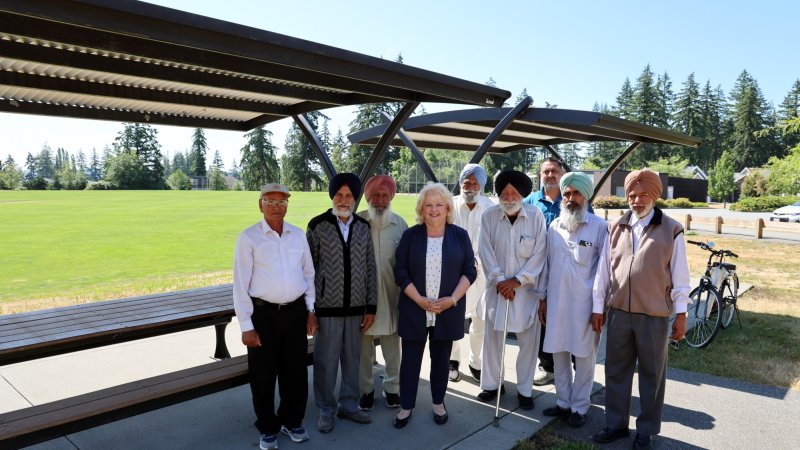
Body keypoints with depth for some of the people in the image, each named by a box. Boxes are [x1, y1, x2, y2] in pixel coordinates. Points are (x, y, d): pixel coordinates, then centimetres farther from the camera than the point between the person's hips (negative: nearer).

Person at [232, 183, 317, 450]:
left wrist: (311, 310, 9)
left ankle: (292, 421, 35)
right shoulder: (248, 237, -6)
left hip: (295, 312, 3)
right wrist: (246, 325, -9)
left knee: (295, 371, 13)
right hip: (263, 313, -3)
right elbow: (241, 284, -7)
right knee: (263, 374, 9)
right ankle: (268, 428, 29)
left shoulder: (298, 235, 5)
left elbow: (309, 274, 12)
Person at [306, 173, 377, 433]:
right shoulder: (317, 225, -4)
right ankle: (326, 409, 25)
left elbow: (370, 268, 7)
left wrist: (371, 307, 5)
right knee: (326, 361, 6)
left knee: (352, 359, 13)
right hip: (327, 306, -3)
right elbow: (308, 268, -2)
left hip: (356, 307, 3)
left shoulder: (363, 227, 5)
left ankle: (348, 405, 30)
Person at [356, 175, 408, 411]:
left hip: (392, 296, 2)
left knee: (392, 346, 15)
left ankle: (392, 387, 33)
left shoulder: (400, 224, 0)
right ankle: (365, 389, 30)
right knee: (363, 347, 11)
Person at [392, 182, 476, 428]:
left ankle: (438, 403, 31)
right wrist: (420, 300, -13)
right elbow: (400, 272, -3)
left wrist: (453, 299, -12)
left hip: (448, 310, 1)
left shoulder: (460, 235, 2)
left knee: (441, 357, 13)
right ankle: (406, 406, 23)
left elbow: (469, 270, 0)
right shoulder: (411, 235, 0)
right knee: (410, 358, 7)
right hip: (414, 309, 0)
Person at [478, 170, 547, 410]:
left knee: (528, 340, 6)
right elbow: (486, 252, -5)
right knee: (492, 337, 10)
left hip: (526, 288, -1)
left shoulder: (535, 215, -7)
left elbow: (539, 253, -8)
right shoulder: (489, 216, -4)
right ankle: (491, 384, 27)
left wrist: (517, 280, -12)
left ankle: (525, 390, 22)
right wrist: (499, 280, -12)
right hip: (497, 287, 1)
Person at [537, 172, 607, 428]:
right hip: (556, 301, 4)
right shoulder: (554, 226, 6)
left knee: (584, 356, 8)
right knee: (559, 353, 13)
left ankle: (579, 407, 24)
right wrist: (543, 298, 11)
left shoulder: (599, 227, -6)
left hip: (585, 304, -4)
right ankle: (563, 402, 29)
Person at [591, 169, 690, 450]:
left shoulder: (671, 230, -4)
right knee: (616, 371, 12)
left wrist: (681, 314, -2)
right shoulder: (616, 228, 4)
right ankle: (616, 424, 28)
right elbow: (604, 270, 6)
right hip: (619, 312, 3)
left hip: (654, 315, -3)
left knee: (652, 374, 11)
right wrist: (598, 307, 6)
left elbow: (680, 275, -2)